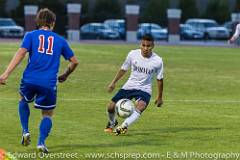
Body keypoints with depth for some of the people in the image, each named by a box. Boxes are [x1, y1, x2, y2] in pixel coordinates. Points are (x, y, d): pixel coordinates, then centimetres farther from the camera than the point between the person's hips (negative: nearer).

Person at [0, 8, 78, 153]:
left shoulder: (31, 35, 8)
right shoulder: (60, 40, 13)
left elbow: (21, 54, -6)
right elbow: (74, 62, 15)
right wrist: (65, 75, 34)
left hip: (30, 80, 0)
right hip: (49, 84, 0)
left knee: (24, 101, 32)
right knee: (48, 114, 17)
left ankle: (25, 131, 16)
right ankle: (41, 142, -5)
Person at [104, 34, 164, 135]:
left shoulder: (157, 61, -13)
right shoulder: (133, 54, -10)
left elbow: (159, 79, 1)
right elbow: (123, 69, 8)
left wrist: (159, 97, 7)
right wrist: (113, 82, 10)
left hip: (144, 89, -2)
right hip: (129, 86, 2)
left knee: (140, 107, -33)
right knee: (111, 107, -2)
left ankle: (124, 126, -42)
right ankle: (112, 123, 31)